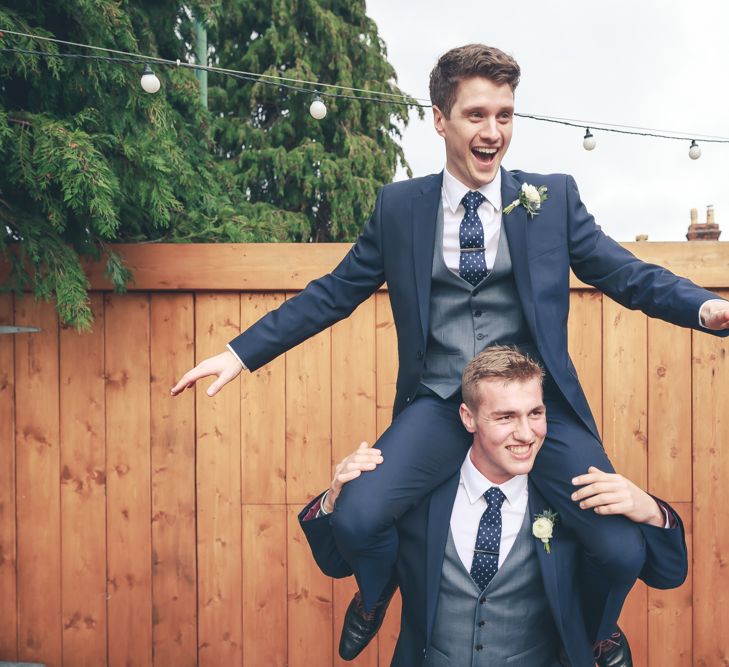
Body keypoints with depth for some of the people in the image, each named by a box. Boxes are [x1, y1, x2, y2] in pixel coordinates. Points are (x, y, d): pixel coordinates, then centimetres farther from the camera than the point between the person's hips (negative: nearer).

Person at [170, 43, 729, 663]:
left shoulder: (553, 197, 6)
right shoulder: (399, 206, 6)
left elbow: (628, 275, 5)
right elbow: (333, 293, 9)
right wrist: (242, 352, 4)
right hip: (439, 405, 0)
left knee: (623, 548, -14)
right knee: (355, 518, -21)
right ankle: (377, 600, 19)